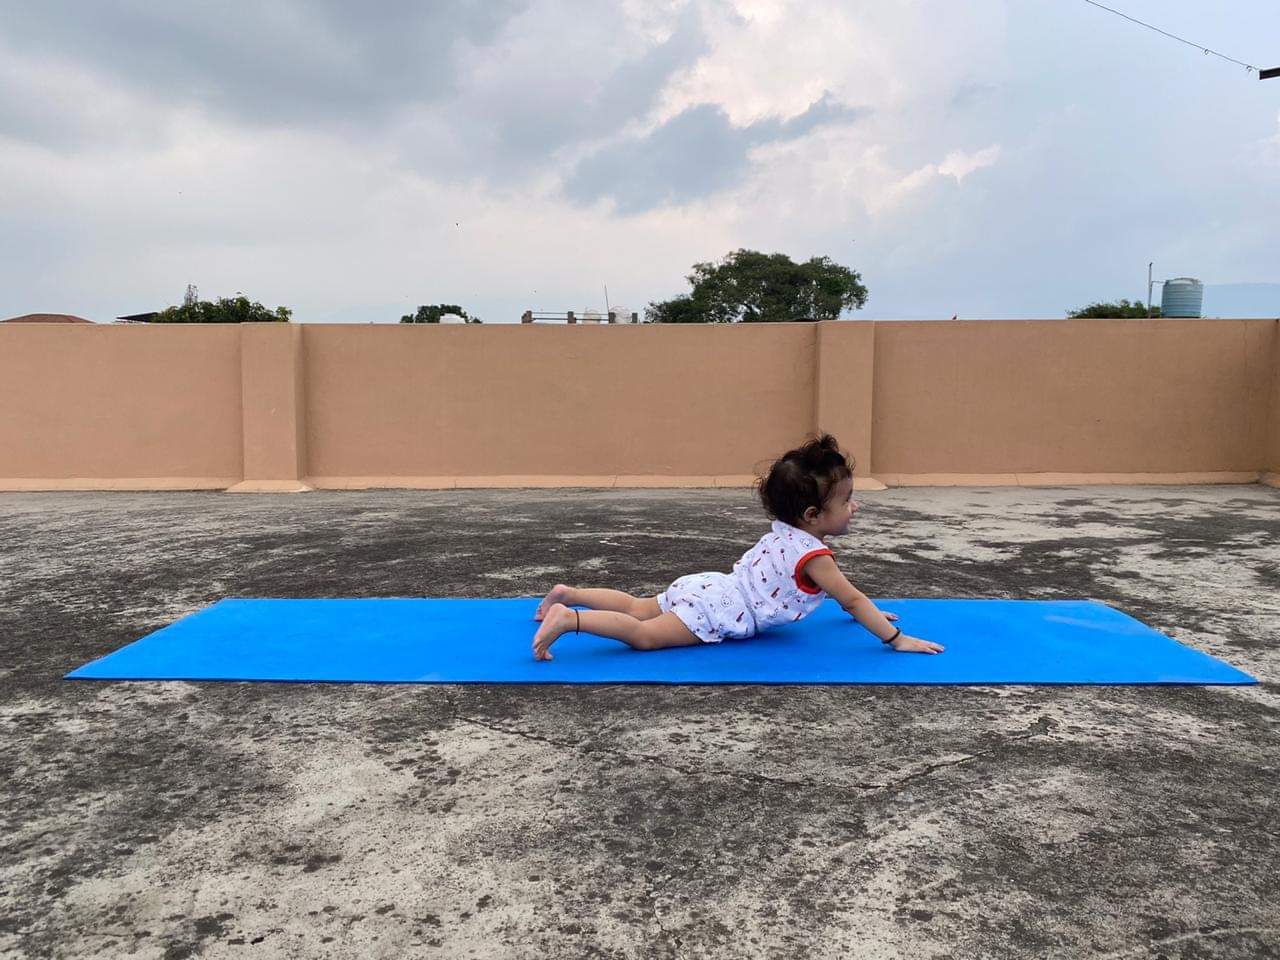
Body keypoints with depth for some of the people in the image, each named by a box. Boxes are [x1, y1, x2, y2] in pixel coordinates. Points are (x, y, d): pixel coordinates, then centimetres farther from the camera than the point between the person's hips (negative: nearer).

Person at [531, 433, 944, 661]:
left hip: (705, 588, 9)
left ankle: (568, 594, 20)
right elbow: (851, 599, -13)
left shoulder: (787, 533, 16)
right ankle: (569, 618, -32)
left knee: (637, 608, 19)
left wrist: (867, 612, 36)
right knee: (644, 635, -21)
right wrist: (896, 638, -8)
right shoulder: (812, 553, -13)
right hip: (713, 609, -9)